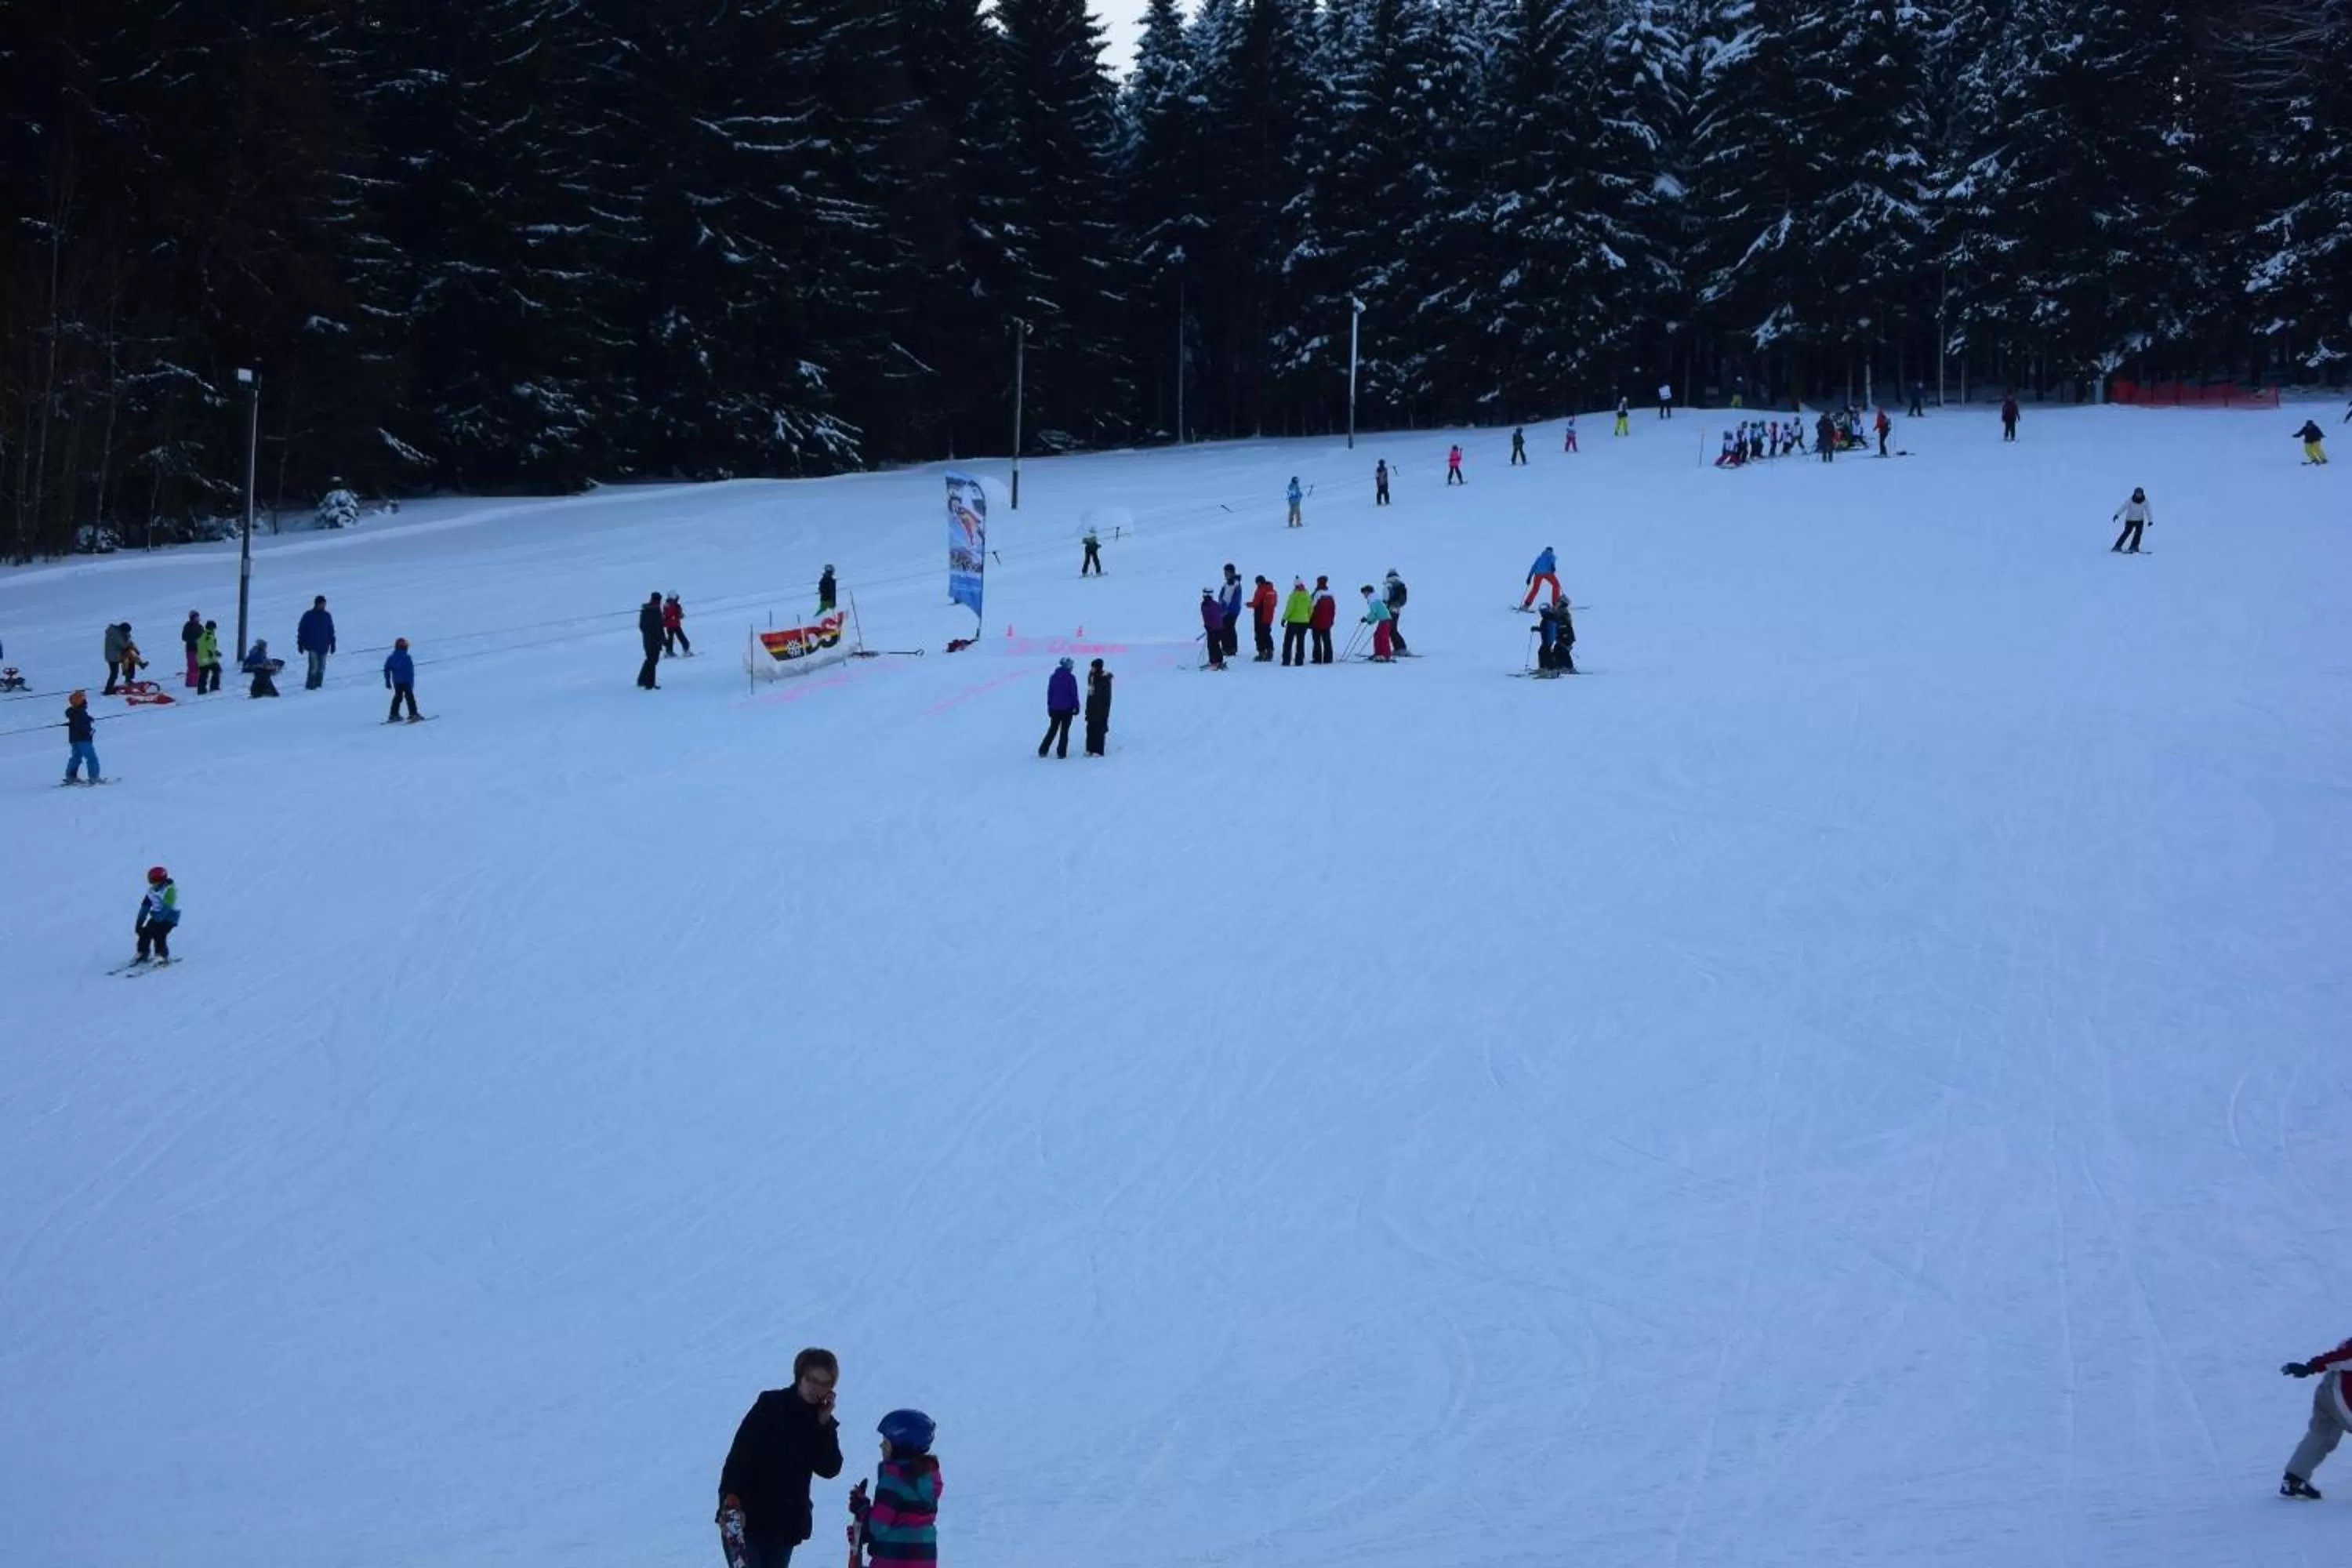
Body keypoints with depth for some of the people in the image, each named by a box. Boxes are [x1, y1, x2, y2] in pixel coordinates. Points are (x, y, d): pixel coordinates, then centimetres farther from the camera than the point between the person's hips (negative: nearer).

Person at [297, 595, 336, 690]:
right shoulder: (308, 616, -3)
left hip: (324, 646, 4)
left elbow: (331, 632, 15)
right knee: (314, 667, -14)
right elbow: (301, 631, 0)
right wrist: (300, 644, -1)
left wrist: (332, 644, 13)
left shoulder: (327, 616, 8)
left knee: (321, 668, 5)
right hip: (312, 647, -4)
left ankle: (318, 685, 14)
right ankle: (310, 686, -7)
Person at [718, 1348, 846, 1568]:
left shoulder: (822, 1420, 6)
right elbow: (739, 1454, -13)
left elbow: (830, 1469, -4)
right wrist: (731, 1501, -24)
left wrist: (825, 1425, -14)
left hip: (786, 1524, 5)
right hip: (746, 1517, -5)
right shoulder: (771, 1406, -8)